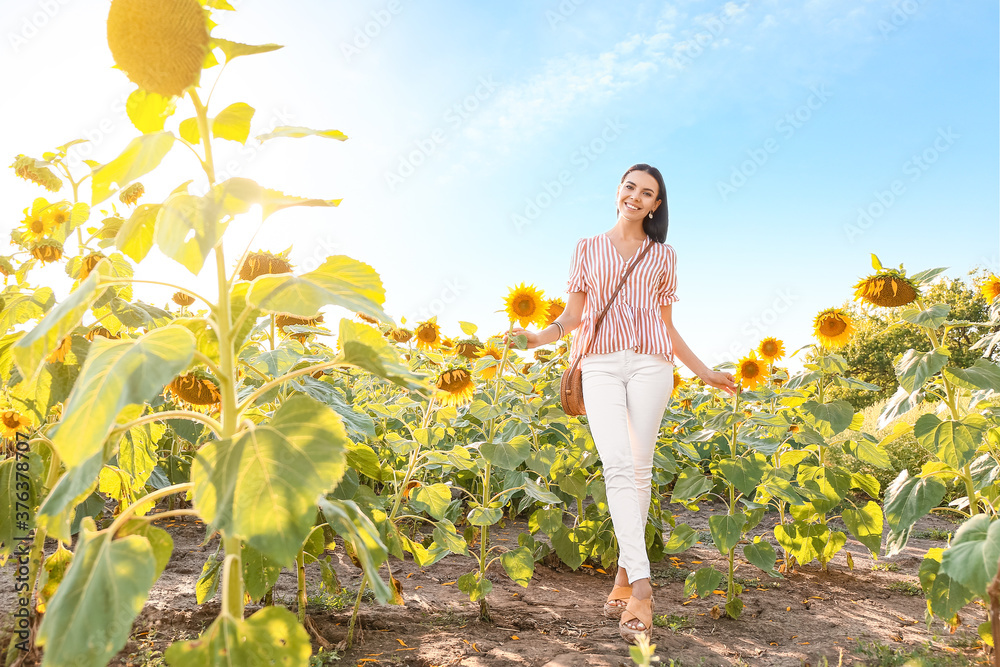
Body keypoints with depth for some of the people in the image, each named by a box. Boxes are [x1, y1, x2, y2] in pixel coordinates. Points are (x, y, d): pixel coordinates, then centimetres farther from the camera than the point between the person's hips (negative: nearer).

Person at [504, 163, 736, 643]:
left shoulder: (663, 255, 18)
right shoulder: (587, 248, 16)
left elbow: (667, 324, 18)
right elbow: (572, 316, 12)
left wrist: (703, 372, 14)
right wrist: (539, 337, -7)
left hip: (651, 363, 1)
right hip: (600, 363, -1)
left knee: (639, 467, -6)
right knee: (617, 465, -16)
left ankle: (625, 574, 6)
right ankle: (641, 586, -20)